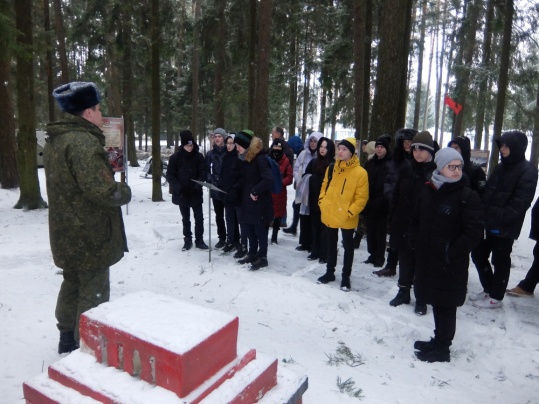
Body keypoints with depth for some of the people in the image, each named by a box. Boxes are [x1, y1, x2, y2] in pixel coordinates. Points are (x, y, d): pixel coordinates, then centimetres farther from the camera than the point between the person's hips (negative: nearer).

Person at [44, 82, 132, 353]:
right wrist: (125, 191, -11)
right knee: (93, 292, 3)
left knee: (73, 284, 22)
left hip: (67, 232, 10)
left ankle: (68, 340, 37)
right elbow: (101, 190, -31)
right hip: (89, 234, -10)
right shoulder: (83, 142, -22)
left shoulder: (54, 140, 11)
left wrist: (107, 164, 10)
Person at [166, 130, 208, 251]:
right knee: (186, 219, 13)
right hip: (182, 194, 0)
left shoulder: (199, 156, -3)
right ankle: (187, 239, 25)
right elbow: (170, 175, -5)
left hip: (196, 193, 0)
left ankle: (199, 240, 18)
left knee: (199, 218, 4)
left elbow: (203, 173, -4)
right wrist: (178, 188, -19)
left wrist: (198, 185, -22)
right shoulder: (175, 157, -6)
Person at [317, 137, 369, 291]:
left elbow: (362, 197, -13)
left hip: (347, 218, -5)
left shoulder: (360, 172, -13)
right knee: (331, 245, 18)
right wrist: (322, 202, 2)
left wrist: (350, 211, -19)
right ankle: (329, 272, 34)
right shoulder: (331, 168, 3)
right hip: (329, 215, 5)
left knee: (348, 246, 11)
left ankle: (346, 277, 24)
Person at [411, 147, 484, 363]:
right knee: (436, 302, 18)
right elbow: (415, 220, 16)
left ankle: (442, 349, 22)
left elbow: (474, 231, -15)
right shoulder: (427, 191, 6)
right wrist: (417, 244, 6)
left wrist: (452, 253, -15)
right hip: (427, 259, 5)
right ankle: (439, 341, 36)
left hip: (450, 264, -5)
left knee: (446, 306, 6)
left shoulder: (468, 196, -10)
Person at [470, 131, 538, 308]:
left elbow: (519, 204, -17)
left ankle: (496, 297, 22)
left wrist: (498, 217, -22)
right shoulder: (501, 167, 12)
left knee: (500, 261, 6)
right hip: (488, 224, 7)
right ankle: (488, 289, 32)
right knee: (478, 254, 13)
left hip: (505, 228, -7)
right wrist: (483, 214, 1)